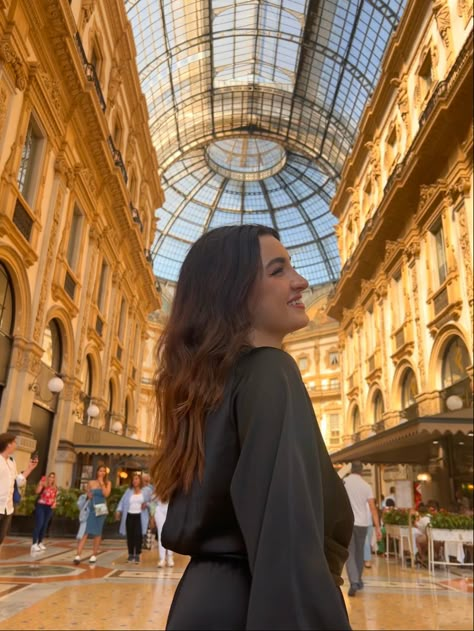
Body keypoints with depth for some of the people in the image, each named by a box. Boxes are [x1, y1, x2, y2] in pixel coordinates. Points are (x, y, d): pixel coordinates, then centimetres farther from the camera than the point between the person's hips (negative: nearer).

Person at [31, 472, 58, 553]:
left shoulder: (55, 488, 12)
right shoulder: (44, 484, -5)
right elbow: (37, 491, -22)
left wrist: (54, 503, 4)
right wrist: (40, 483, -31)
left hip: (49, 507, 6)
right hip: (41, 505, -6)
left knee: (45, 525, 10)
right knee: (39, 524, -13)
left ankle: (40, 543, 21)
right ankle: (34, 544, -12)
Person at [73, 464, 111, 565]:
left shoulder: (107, 483, 4)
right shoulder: (91, 483, 5)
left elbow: (106, 494, -11)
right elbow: (88, 495, 16)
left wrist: (102, 483, -12)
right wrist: (89, 496, -4)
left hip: (101, 509, 0)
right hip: (91, 509, 0)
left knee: (97, 533, 7)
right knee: (85, 532, -9)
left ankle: (94, 555, 17)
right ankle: (78, 555, -13)